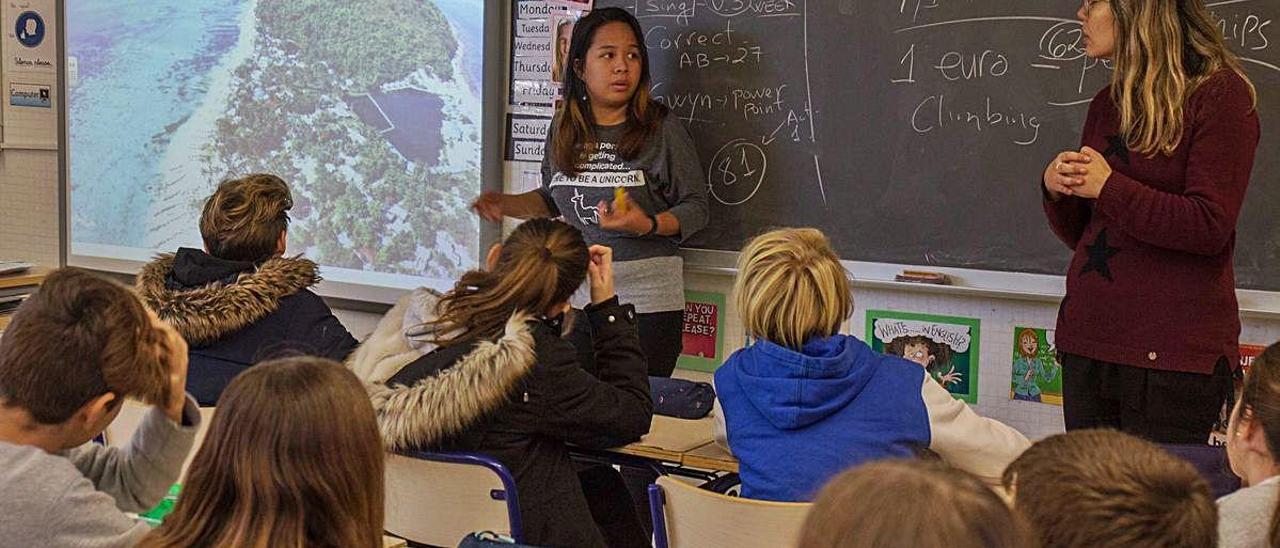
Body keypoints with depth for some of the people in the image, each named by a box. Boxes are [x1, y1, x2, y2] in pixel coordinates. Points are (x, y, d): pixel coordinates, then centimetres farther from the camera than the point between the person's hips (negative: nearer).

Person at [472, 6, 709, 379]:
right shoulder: (564, 129, 6)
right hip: (575, 295, 4)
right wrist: (507, 204, 4)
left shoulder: (662, 128, -7)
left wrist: (647, 224, -21)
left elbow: (696, 208, -5)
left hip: (647, 301, -4)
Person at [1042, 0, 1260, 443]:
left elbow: (1210, 227, -16)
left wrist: (1110, 188, -14)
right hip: (1088, 342, 7)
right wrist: (1057, 188, -2)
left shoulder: (1220, 95, -6)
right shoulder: (1107, 105, 15)